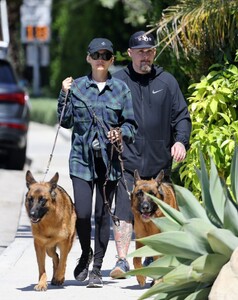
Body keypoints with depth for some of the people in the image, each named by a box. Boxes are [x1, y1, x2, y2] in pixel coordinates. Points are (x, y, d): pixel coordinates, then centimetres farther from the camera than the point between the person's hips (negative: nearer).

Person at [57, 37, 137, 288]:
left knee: (103, 214, 2)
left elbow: (131, 124, 8)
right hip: (82, 157, 0)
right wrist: (64, 95, -4)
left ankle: (97, 269, 12)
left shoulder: (120, 89, 5)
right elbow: (66, 121, 8)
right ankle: (85, 254, 21)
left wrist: (122, 134, -13)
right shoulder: (76, 86, 5)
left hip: (109, 159, 0)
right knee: (82, 213, -9)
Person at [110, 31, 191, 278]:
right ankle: (122, 261, -13)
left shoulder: (167, 81, 8)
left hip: (159, 160, 2)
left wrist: (181, 141, -7)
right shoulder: (117, 81, 4)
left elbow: (181, 116, 8)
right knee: (124, 211, -13)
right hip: (127, 159, -2)